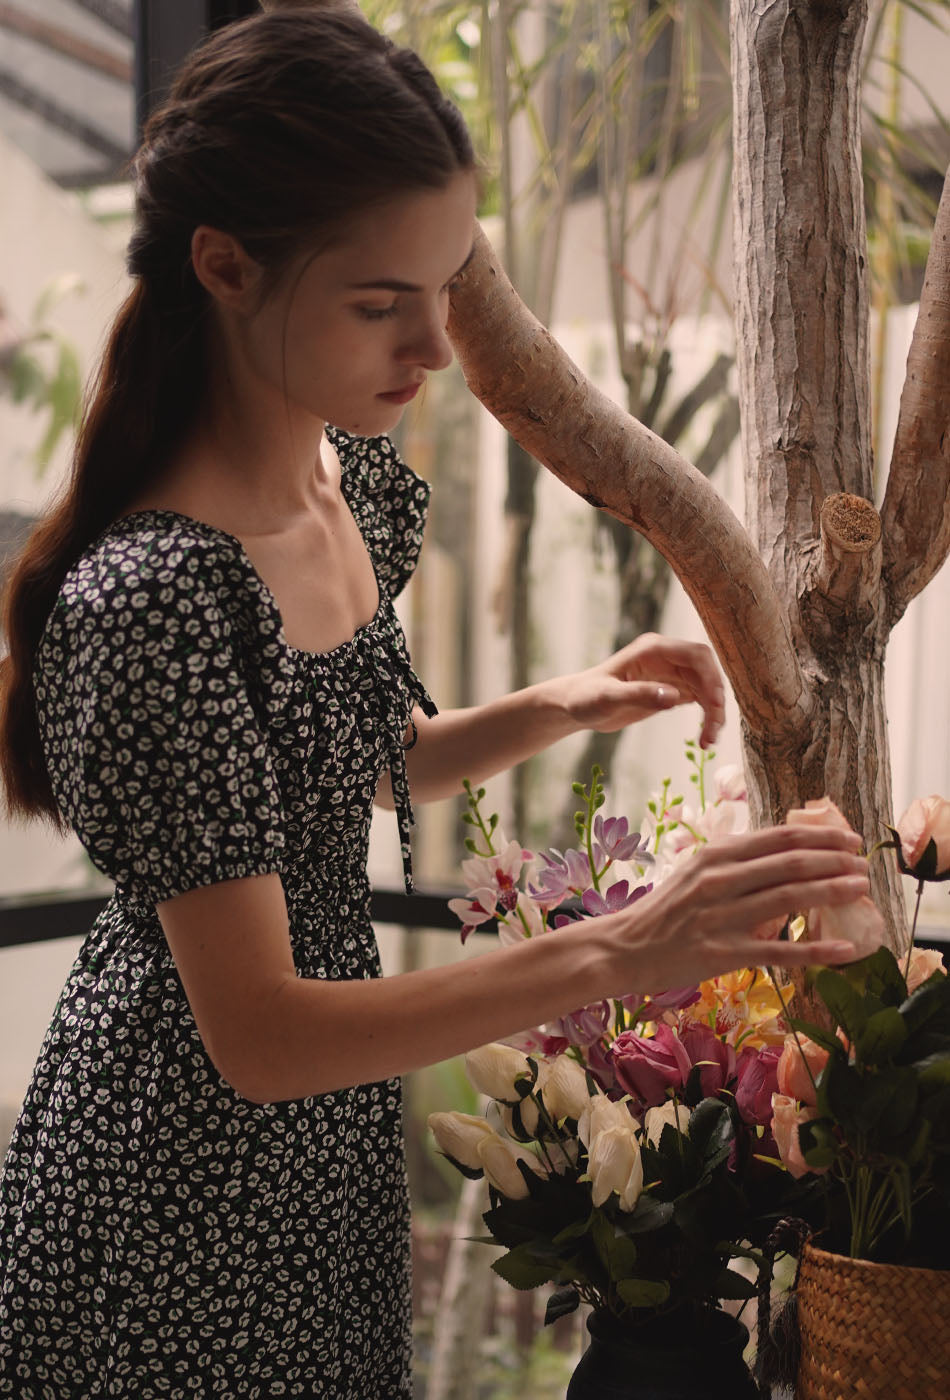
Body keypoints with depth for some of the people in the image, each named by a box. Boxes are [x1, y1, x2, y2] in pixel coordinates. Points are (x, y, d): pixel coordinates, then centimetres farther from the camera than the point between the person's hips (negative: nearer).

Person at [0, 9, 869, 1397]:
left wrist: (554, 709, -5)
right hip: (182, 1195, -7)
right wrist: (615, 952, -34)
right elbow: (256, 1035, -28)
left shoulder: (360, 485, -4)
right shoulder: (145, 601, -30)